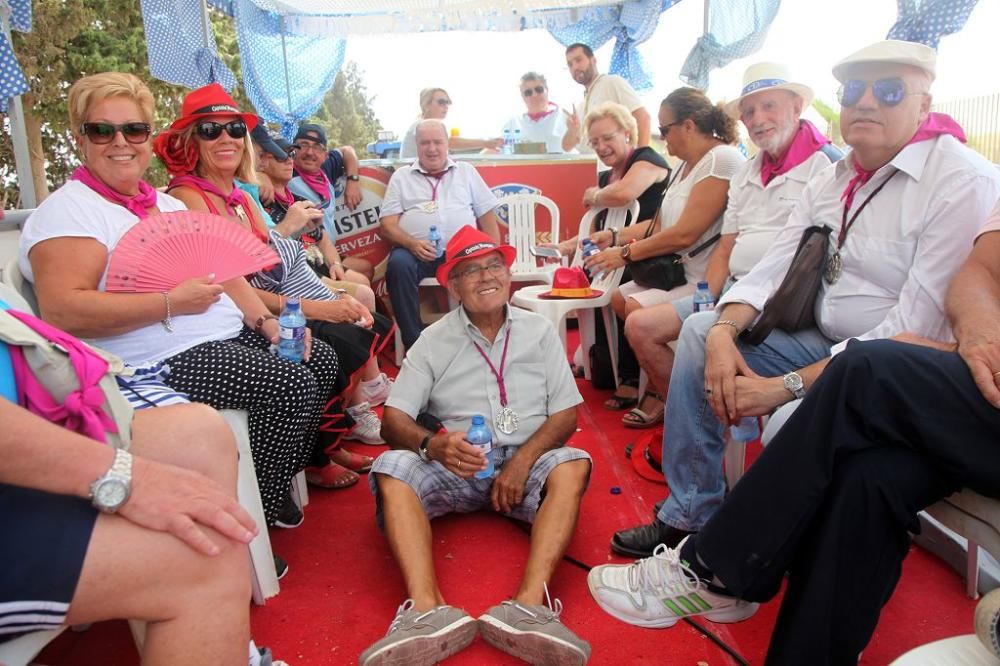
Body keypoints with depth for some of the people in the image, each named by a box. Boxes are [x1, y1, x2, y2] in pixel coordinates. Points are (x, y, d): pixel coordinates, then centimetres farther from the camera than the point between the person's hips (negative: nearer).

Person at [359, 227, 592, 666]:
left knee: (573, 466, -30)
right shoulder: (434, 340, 7)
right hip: (456, 465, 0)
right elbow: (393, 420, -2)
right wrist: (432, 445, -25)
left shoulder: (539, 331, 10)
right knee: (392, 469, -27)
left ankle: (530, 605, -46)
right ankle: (427, 609, -44)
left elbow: (565, 414, 4)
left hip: (526, 460, 0)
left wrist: (523, 461, -14)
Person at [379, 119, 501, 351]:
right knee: (398, 264, -33)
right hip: (416, 251, 0)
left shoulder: (466, 172, 21)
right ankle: (413, 341, -24)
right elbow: (387, 225, 7)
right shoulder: (401, 177, 17)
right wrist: (412, 244, -14)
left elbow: (487, 217, 15)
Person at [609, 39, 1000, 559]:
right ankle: (690, 517, -2)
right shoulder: (831, 181, 8)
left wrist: (787, 385, -27)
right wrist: (724, 333, -18)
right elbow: (770, 272, 2)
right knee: (699, 331, -4)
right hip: (825, 343, 8)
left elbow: (915, 329, -24)